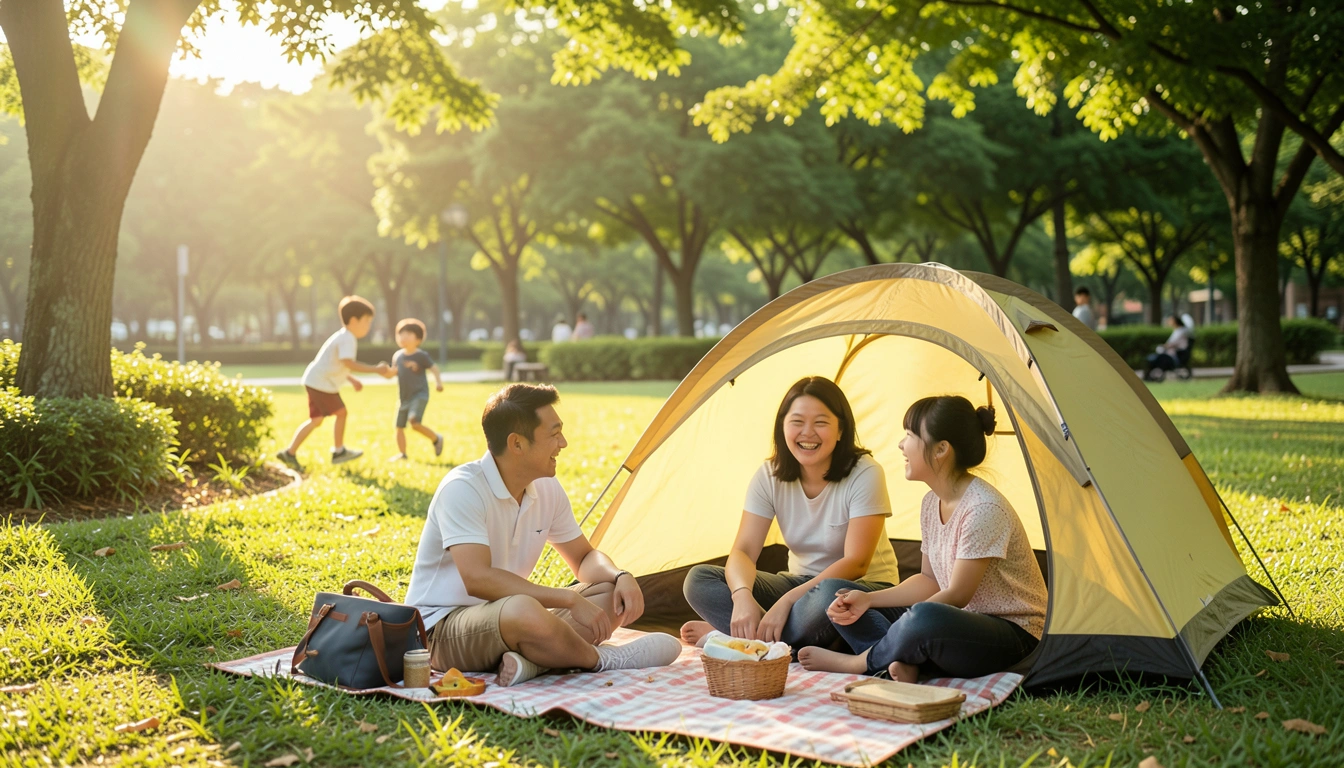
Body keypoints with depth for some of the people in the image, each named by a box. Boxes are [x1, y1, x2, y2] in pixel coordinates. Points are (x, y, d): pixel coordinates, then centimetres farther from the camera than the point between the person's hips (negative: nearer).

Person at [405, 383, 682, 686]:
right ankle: (600, 659, -12)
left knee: (619, 596, -5)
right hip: (441, 629, -8)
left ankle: (531, 662, -26)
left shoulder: (547, 489, 3)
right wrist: (571, 599, -31)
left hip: (503, 618, 8)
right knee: (524, 612, -40)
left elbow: (584, 557, 13)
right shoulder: (462, 488, -21)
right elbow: (477, 578, -31)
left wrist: (622, 577, -12)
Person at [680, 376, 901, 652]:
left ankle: (730, 633, -22)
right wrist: (742, 596, -37)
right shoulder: (770, 476, -6)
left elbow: (855, 563, -24)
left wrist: (786, 602, -34)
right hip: (800, 582, 4)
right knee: (699, 579, -14)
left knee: (829, 596, -42)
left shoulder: (865, 474, -19)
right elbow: (743, 551, -13)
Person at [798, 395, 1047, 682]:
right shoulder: (932, 503, 5)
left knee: (925, 619, -42)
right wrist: (868, 599, -3)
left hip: (1014, 638, -8)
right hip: (960, 622, 9)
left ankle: (858, 663, -14)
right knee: (834, 593, 0)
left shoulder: (984, 509, -23)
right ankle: (902, 663, -20)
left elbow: (956, 596, -20)